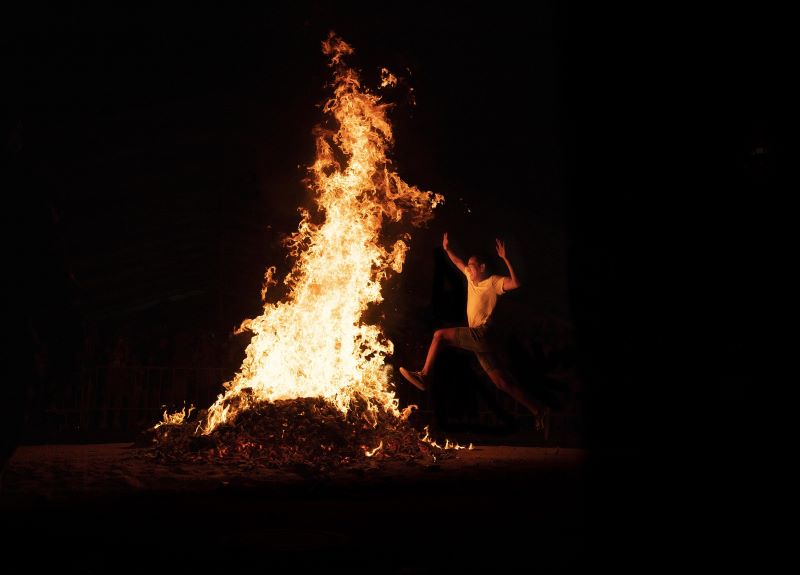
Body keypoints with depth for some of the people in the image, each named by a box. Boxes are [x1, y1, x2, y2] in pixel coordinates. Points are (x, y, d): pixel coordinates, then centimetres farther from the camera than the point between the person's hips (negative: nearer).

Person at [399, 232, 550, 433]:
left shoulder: (493, 281, -6)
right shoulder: (471, 277, 17)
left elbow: (516, 283, -24)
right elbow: (459, 263, 34)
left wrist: (505, 259, -27)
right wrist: (447, 249, 29)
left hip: (482, 334, -9)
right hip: (479, 338, 9)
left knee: (440, 335, -7)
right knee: (502, 382, 6)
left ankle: (424, 375, -3)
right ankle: (538, 410, 6)